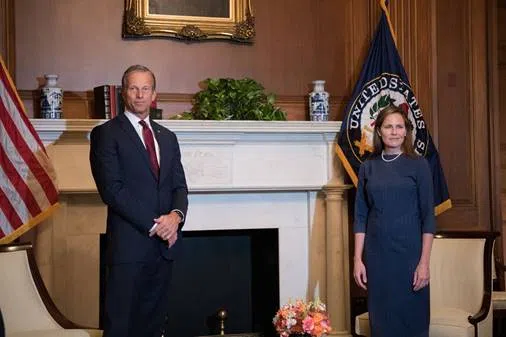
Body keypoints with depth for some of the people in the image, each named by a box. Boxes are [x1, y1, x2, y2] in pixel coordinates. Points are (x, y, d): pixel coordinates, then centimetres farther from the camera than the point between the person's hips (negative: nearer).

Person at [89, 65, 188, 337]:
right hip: (129, 244, -5)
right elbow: (112, 189, -10)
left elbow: (179, 186, 14)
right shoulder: (106, 134, -1)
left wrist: (176, 215, -8)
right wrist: (153, 224, -13)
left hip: (164, 243, 5)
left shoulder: (168, 137, 18)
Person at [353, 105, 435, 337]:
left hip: (409, 253, -2)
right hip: (377, 255, 2)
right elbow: (360, 217, 6)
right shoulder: (368, 167, 6)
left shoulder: (418, 165, -1)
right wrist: (357, 259, -1)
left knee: (411, 318, 2)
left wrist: (425, 262, -10)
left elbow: (428, 216, -4)